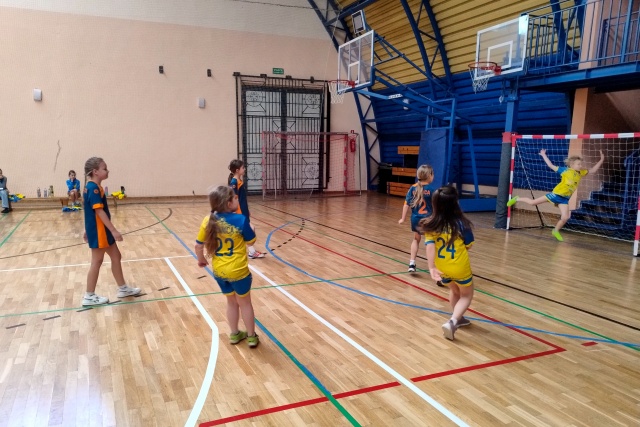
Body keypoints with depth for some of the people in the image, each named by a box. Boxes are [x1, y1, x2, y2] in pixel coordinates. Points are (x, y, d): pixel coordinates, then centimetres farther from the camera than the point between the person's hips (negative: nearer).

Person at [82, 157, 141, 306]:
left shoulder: (91, 187, 11)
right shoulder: (94, 188, -20)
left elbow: (91, 211, 17)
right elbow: (99, 211, -25)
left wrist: (87, 230, 24)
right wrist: (114, 230, -26)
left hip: (101, 230, 10)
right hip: (98, 230, -10)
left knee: (116, 256, 15)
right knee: (97, 261, 1)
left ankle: (123, 289, 25)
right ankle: (89, 296, 12)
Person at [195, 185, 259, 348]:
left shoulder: (208, 220, -9)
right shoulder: (240, 220, -21)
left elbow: (198, 245, -3)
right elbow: (251, 241, -7)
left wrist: (201, 260, 16)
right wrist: (249, 229, 13)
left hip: (219, 271, 4)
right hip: (238, 271, -4)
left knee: (231, 302, 25)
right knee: (245, 303, 18)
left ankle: (234, 334, 38)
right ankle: (251, 337, 30)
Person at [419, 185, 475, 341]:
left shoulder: (431, 225, -12)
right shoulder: (461, 223, -19)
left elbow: (430, 246, -24)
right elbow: (469, 245, -7)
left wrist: (432, 267, -28)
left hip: (442, 268, 4)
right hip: (460, 267, -4)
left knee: (454, 290, 33)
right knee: (466, 295, 18)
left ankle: (456, 318, 43)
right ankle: (452, 321, -3)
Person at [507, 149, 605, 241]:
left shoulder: (581, 173, 5)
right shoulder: (565, 170, -9)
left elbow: (593, 170, 14)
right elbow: (551, 166, -3)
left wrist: (601, 160, 4)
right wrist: (544, 155, -3)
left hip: (565, 198, 5)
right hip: (556, 194, -5)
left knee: (565, 217, -5)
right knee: (532, 202, -4)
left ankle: (556, 231, 21)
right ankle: (517, 199, 20)